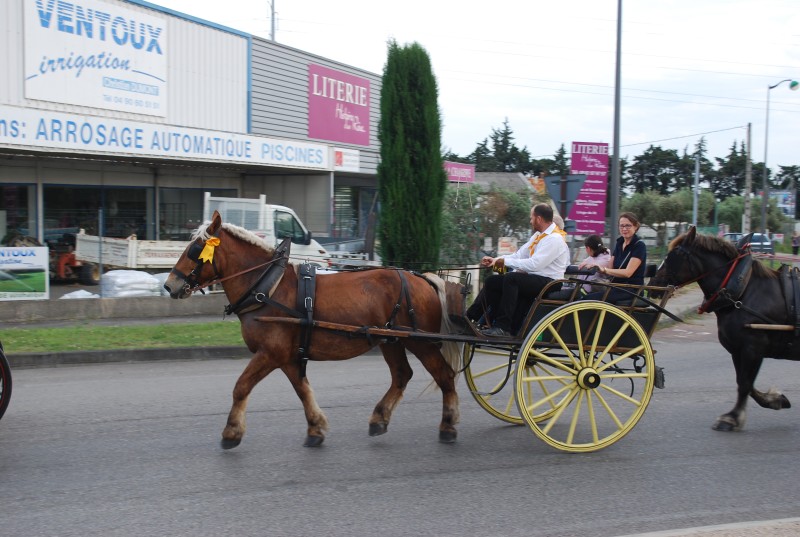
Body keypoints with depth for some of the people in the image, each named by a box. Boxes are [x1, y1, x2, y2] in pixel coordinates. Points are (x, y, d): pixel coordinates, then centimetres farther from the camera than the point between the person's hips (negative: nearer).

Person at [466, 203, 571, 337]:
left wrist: (506, 261, -16)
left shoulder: (555, 238, -14)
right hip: (532, 279, 9)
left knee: (511, 278, -32)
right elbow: (519, 255, 16)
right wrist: (495, 260, 3)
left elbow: (534, 264, -23)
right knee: (492, 281, -1)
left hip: (547, 282, -9)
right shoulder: (538, 235, 16)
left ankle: (503, 327, -32)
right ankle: (470, 319, -2)